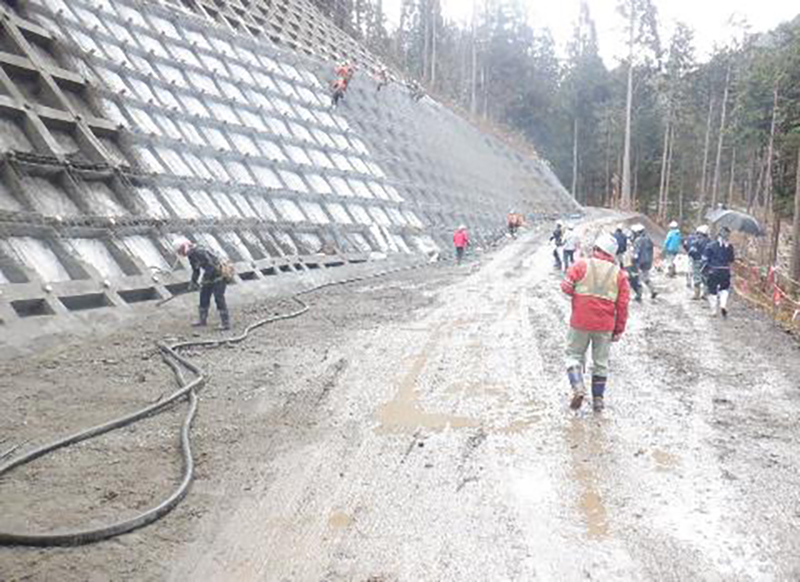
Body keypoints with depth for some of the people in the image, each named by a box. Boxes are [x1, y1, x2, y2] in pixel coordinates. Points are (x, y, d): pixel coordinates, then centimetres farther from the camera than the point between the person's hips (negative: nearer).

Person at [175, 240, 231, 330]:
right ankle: (202, 319, 25)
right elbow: (195, 271, 18)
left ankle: (226, 323, -7)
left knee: (219, 299, -11)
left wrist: (204, 279, -23)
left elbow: (210, 266, -28)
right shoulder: (191, 255, 6)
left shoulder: (200, 252, -25)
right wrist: (193, 282, 14)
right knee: (204, 296, 13)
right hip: (210, 276, 10)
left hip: (219, 274, -10)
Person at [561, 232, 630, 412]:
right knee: (601, 361, 14)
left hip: (580, 322, -2)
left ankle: (578, 387, -8)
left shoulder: (581, 265, -5)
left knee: (574, 355, 13)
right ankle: (598, 398, 18)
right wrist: (619, 329, 8)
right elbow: (623, 304, 2)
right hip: (605, 326, 2)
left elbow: (566, 287, -8)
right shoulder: (619, 274, 2)